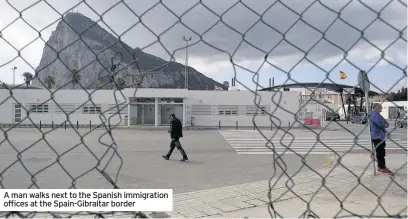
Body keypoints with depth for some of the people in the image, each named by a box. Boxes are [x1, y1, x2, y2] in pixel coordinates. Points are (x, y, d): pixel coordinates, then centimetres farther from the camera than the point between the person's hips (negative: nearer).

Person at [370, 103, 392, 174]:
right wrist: (386, 124, -2)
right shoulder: (375, 115, -17)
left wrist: (385, 124, -2)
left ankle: (380, 167, 23)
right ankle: (382, 168, -2)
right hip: (377, 137, -11)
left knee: (381, 153, 15)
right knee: (380, 153, -7)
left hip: (380, 137, 11)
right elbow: (381, 124, -23)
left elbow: (385, 123, 21)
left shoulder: (377, 115, 18)